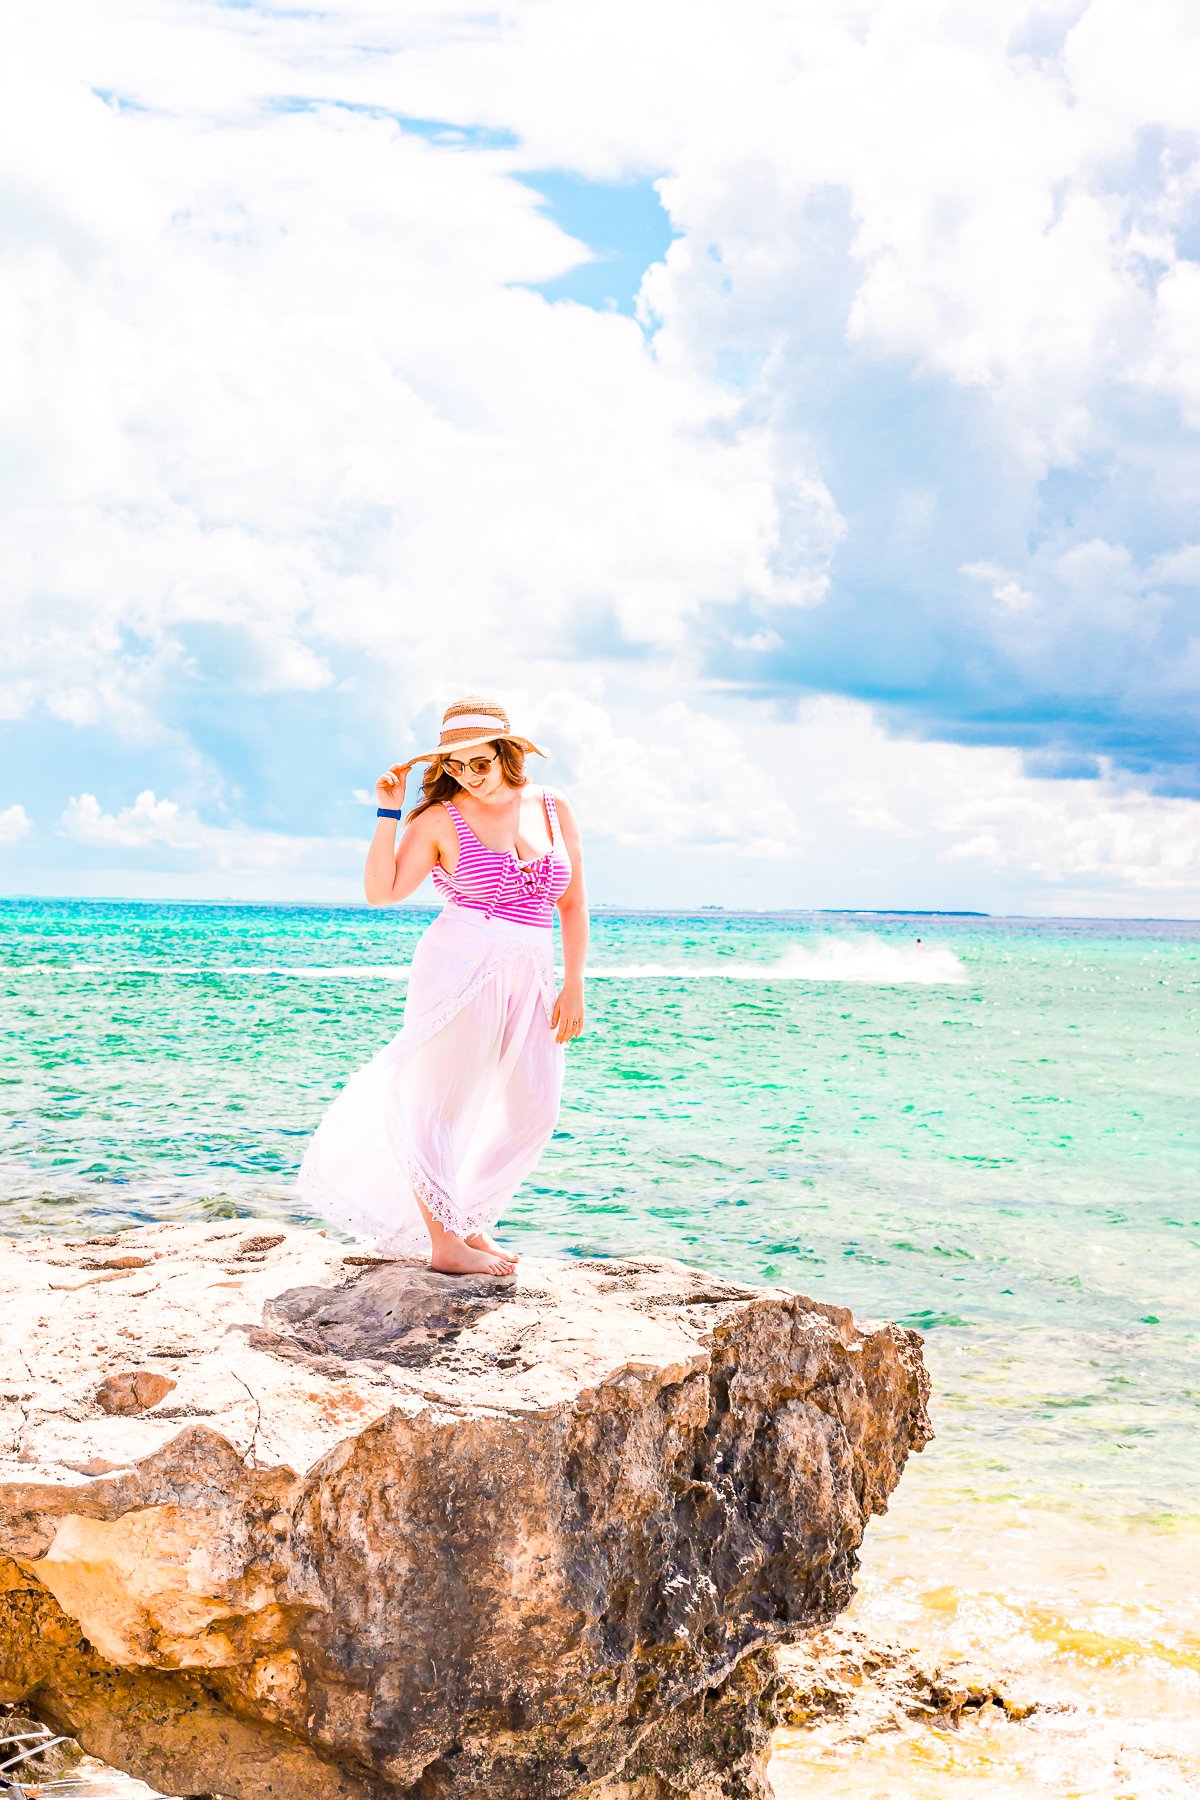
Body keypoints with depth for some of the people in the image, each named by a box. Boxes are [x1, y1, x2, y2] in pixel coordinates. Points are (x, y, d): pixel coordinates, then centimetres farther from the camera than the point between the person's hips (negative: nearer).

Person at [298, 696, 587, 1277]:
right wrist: (389, 812, -10)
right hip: (459, 968, -4)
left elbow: (573, 904, 11)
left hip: (530, 980, 5)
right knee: (437, 1098, -4)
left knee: (532, 1110, 4)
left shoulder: (554, 810, 8)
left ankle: (468, 1218, 21)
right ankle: (445, 1242, 4)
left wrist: (574, 985, 5)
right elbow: (381, 892, -7)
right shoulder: (440, 818, -3)